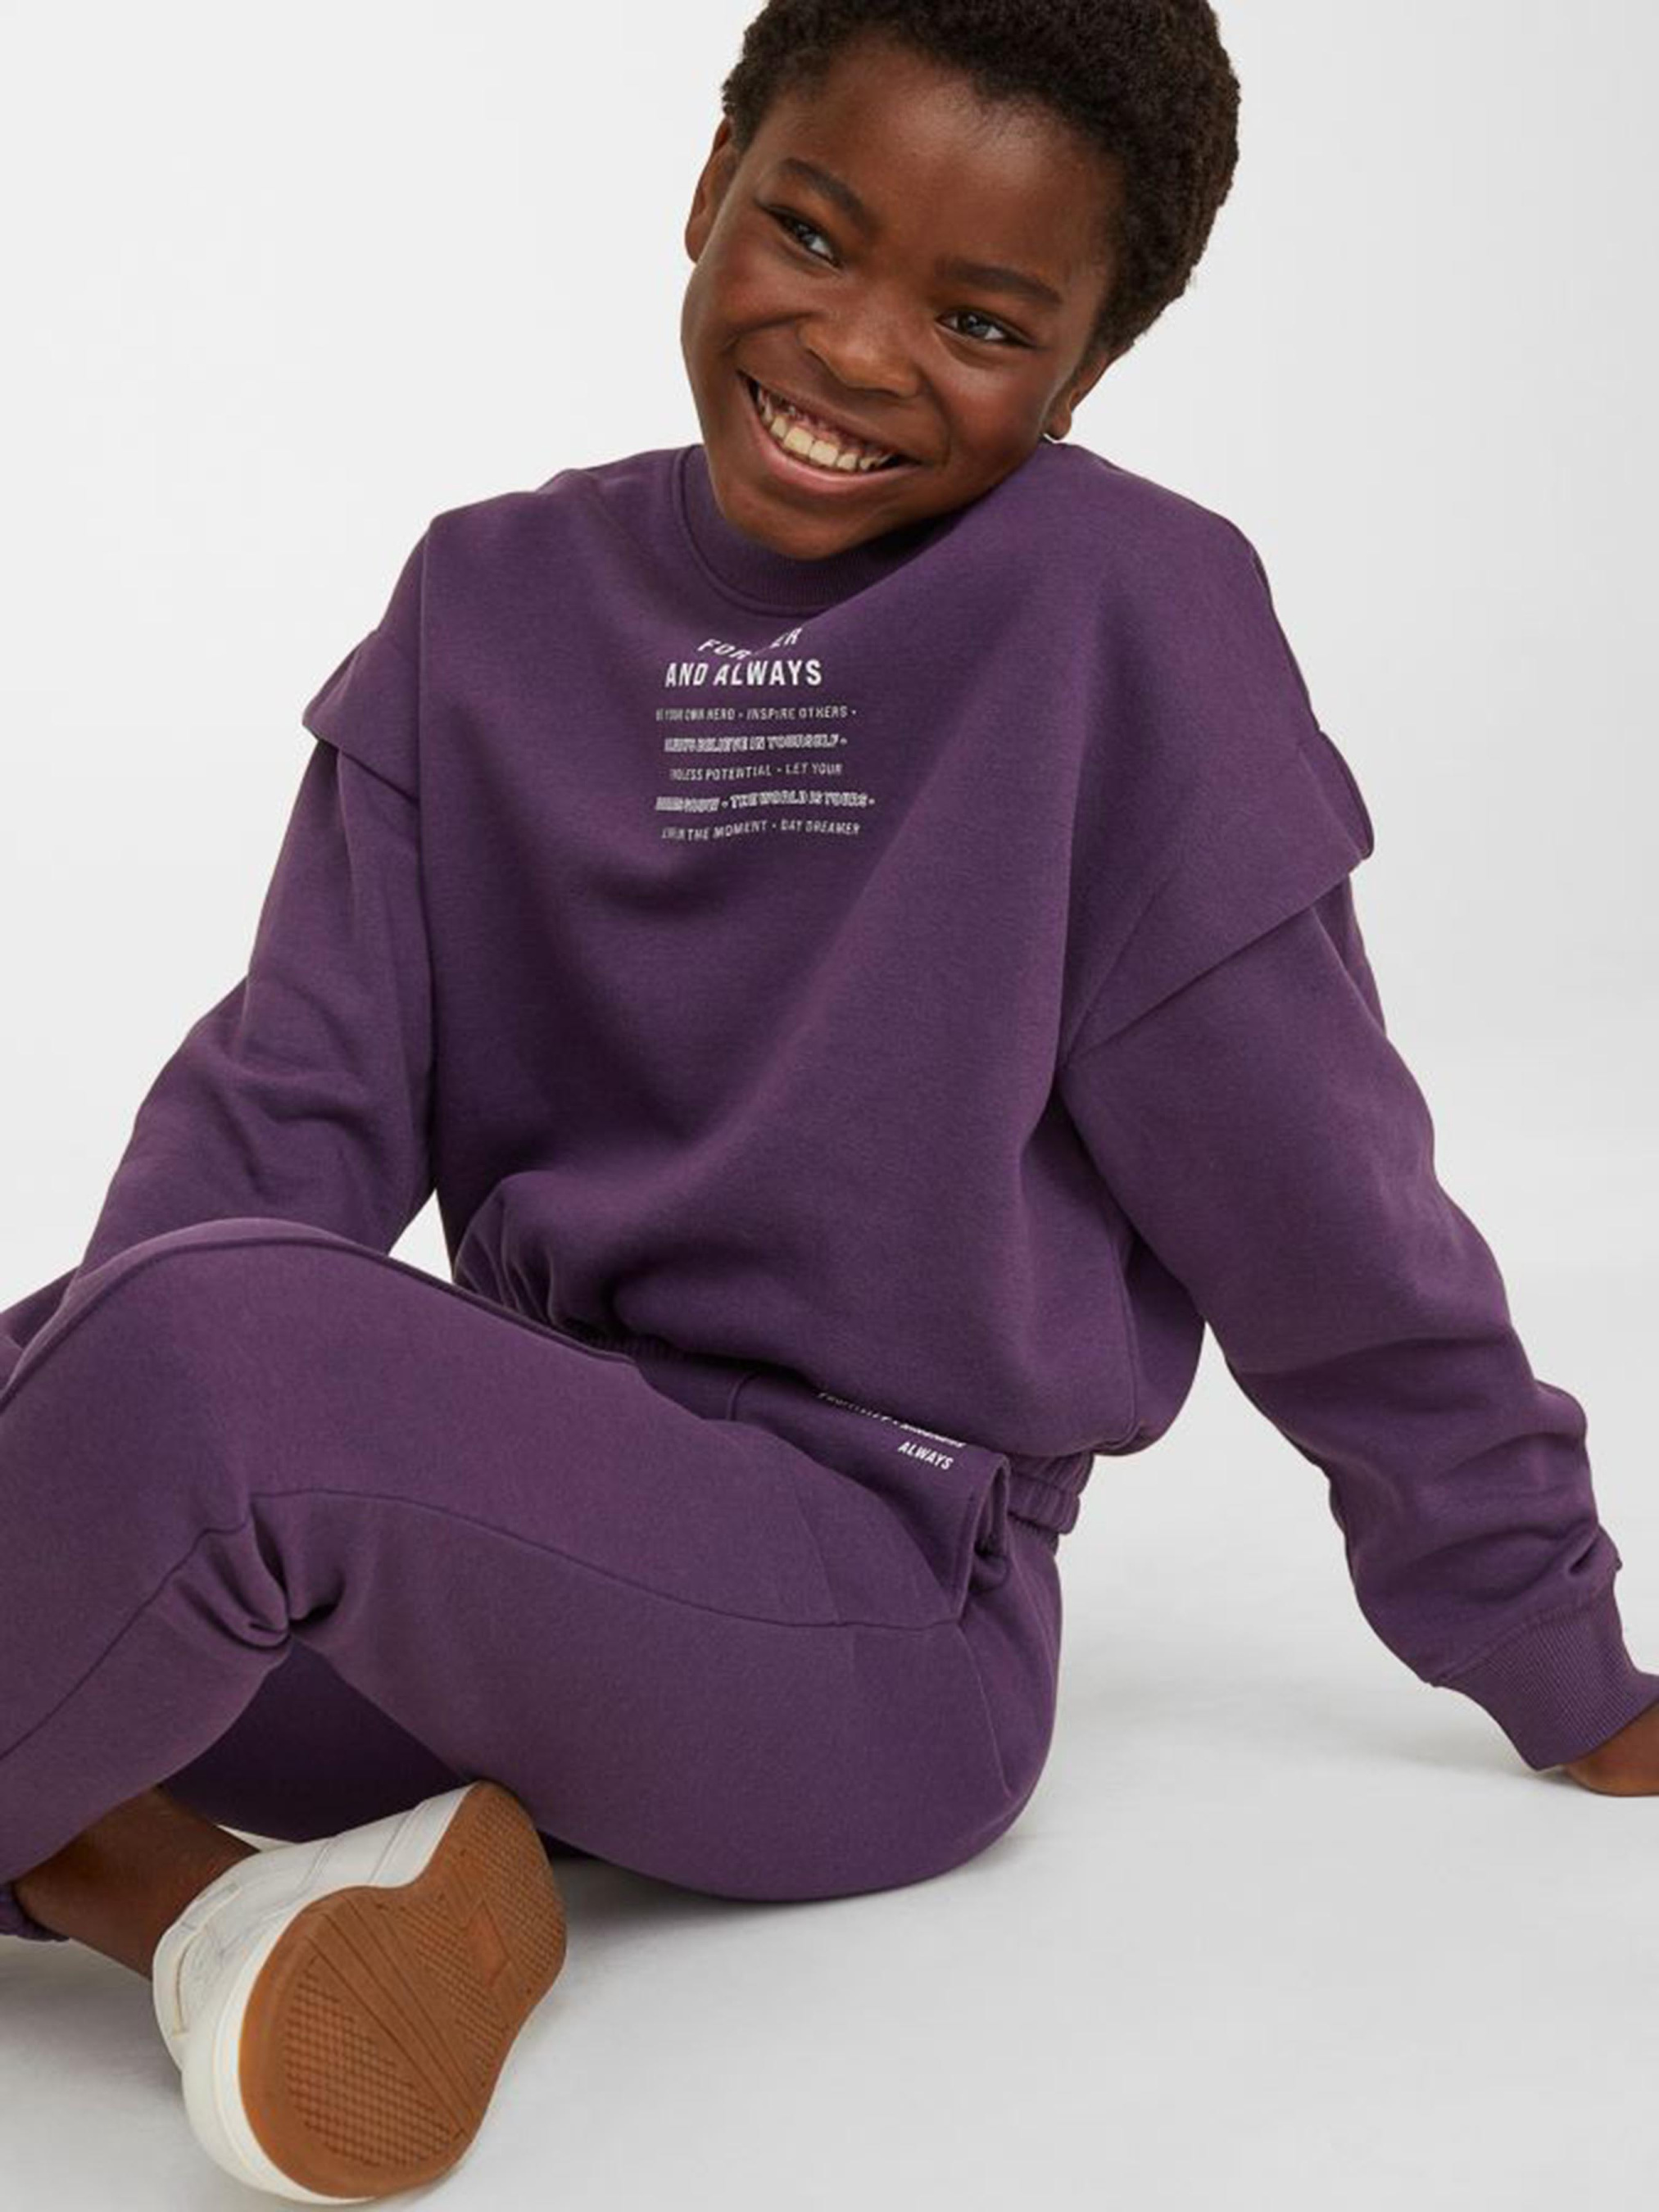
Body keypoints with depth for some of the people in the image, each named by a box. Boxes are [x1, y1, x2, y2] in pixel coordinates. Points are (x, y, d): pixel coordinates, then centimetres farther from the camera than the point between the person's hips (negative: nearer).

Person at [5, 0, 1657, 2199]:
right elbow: (298, 1092, 2)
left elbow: (1319, 1217, -4)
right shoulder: (500, 598, 6)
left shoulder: (1124, 613, -9)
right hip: (544, 1520, 6)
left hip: (885, 1621, -6)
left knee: (195, 1353, -31)